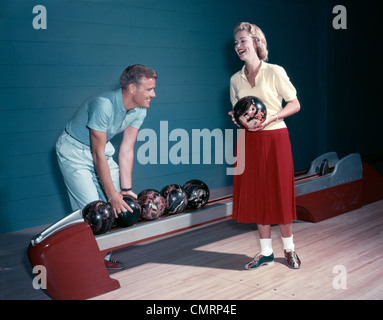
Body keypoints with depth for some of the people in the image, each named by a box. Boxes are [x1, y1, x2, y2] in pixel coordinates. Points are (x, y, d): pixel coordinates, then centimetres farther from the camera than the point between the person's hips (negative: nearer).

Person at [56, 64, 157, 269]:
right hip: (75, 151, -7)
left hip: (102, 148, 7)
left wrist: (125, 189, -12)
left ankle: (104, 257, 8)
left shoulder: (139, 111, -10)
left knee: (121, 201, -2)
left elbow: (126, 150, -7)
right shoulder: (104, 105, -34)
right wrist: (113, 195, -27)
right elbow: (98, 155, -30)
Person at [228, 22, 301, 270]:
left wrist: (271, 118, -18)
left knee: (280, 194, 1)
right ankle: (266, 252, 19)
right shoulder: (236, 80, 7)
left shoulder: (275, 72, -6)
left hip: (274, 138, -4)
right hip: (249, 140, 4)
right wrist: (236, 118, -5)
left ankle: (289, 249, 21)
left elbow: (295, 104, -4)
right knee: (256, 194, 6)